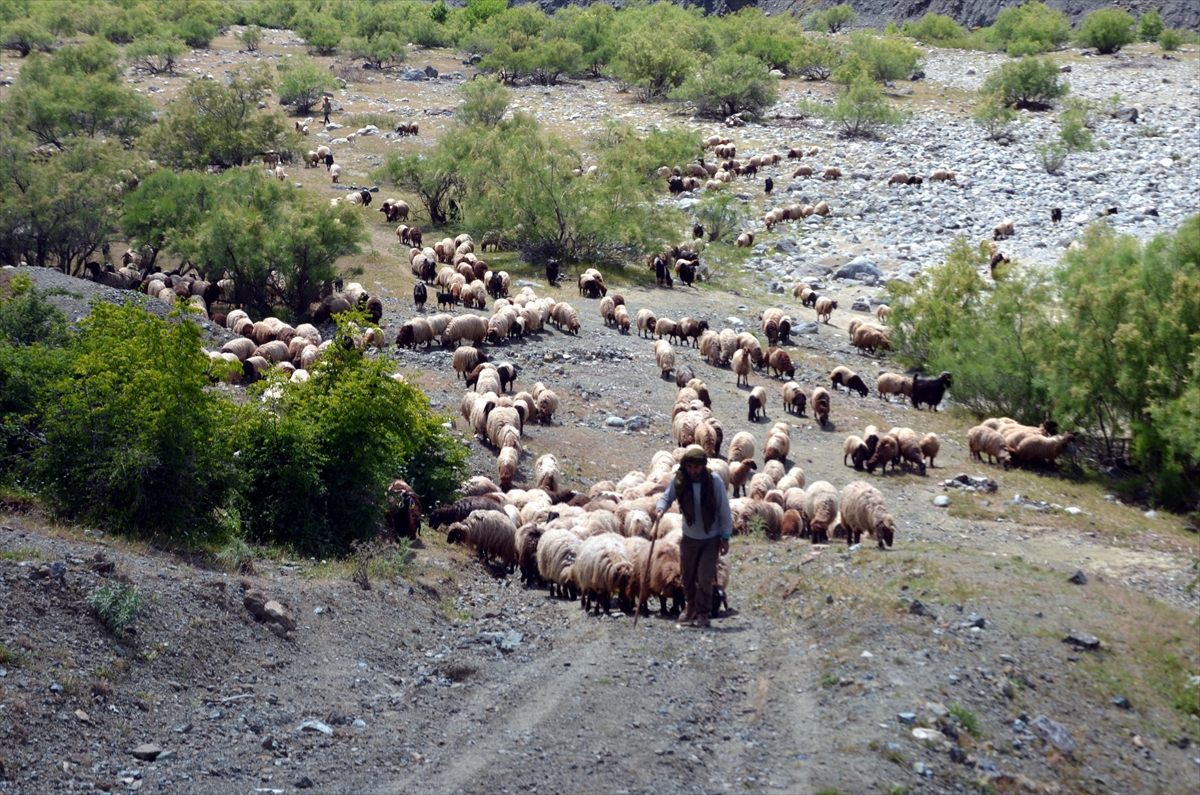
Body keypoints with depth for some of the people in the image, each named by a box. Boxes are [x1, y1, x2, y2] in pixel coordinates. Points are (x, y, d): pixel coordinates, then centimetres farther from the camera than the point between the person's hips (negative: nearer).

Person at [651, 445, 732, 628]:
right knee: (688, 576, 13)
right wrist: (660, 508, -28)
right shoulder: (678, 480, -15)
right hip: (690, 536, 3)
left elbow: (724, 510, -13)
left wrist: (725, 537, -10)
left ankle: (703, 613, 9)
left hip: (711, 538, -3)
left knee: (704, 577, -7)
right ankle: (691, 606, 36)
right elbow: (667, 497, -4)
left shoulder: (714, 481, -20)